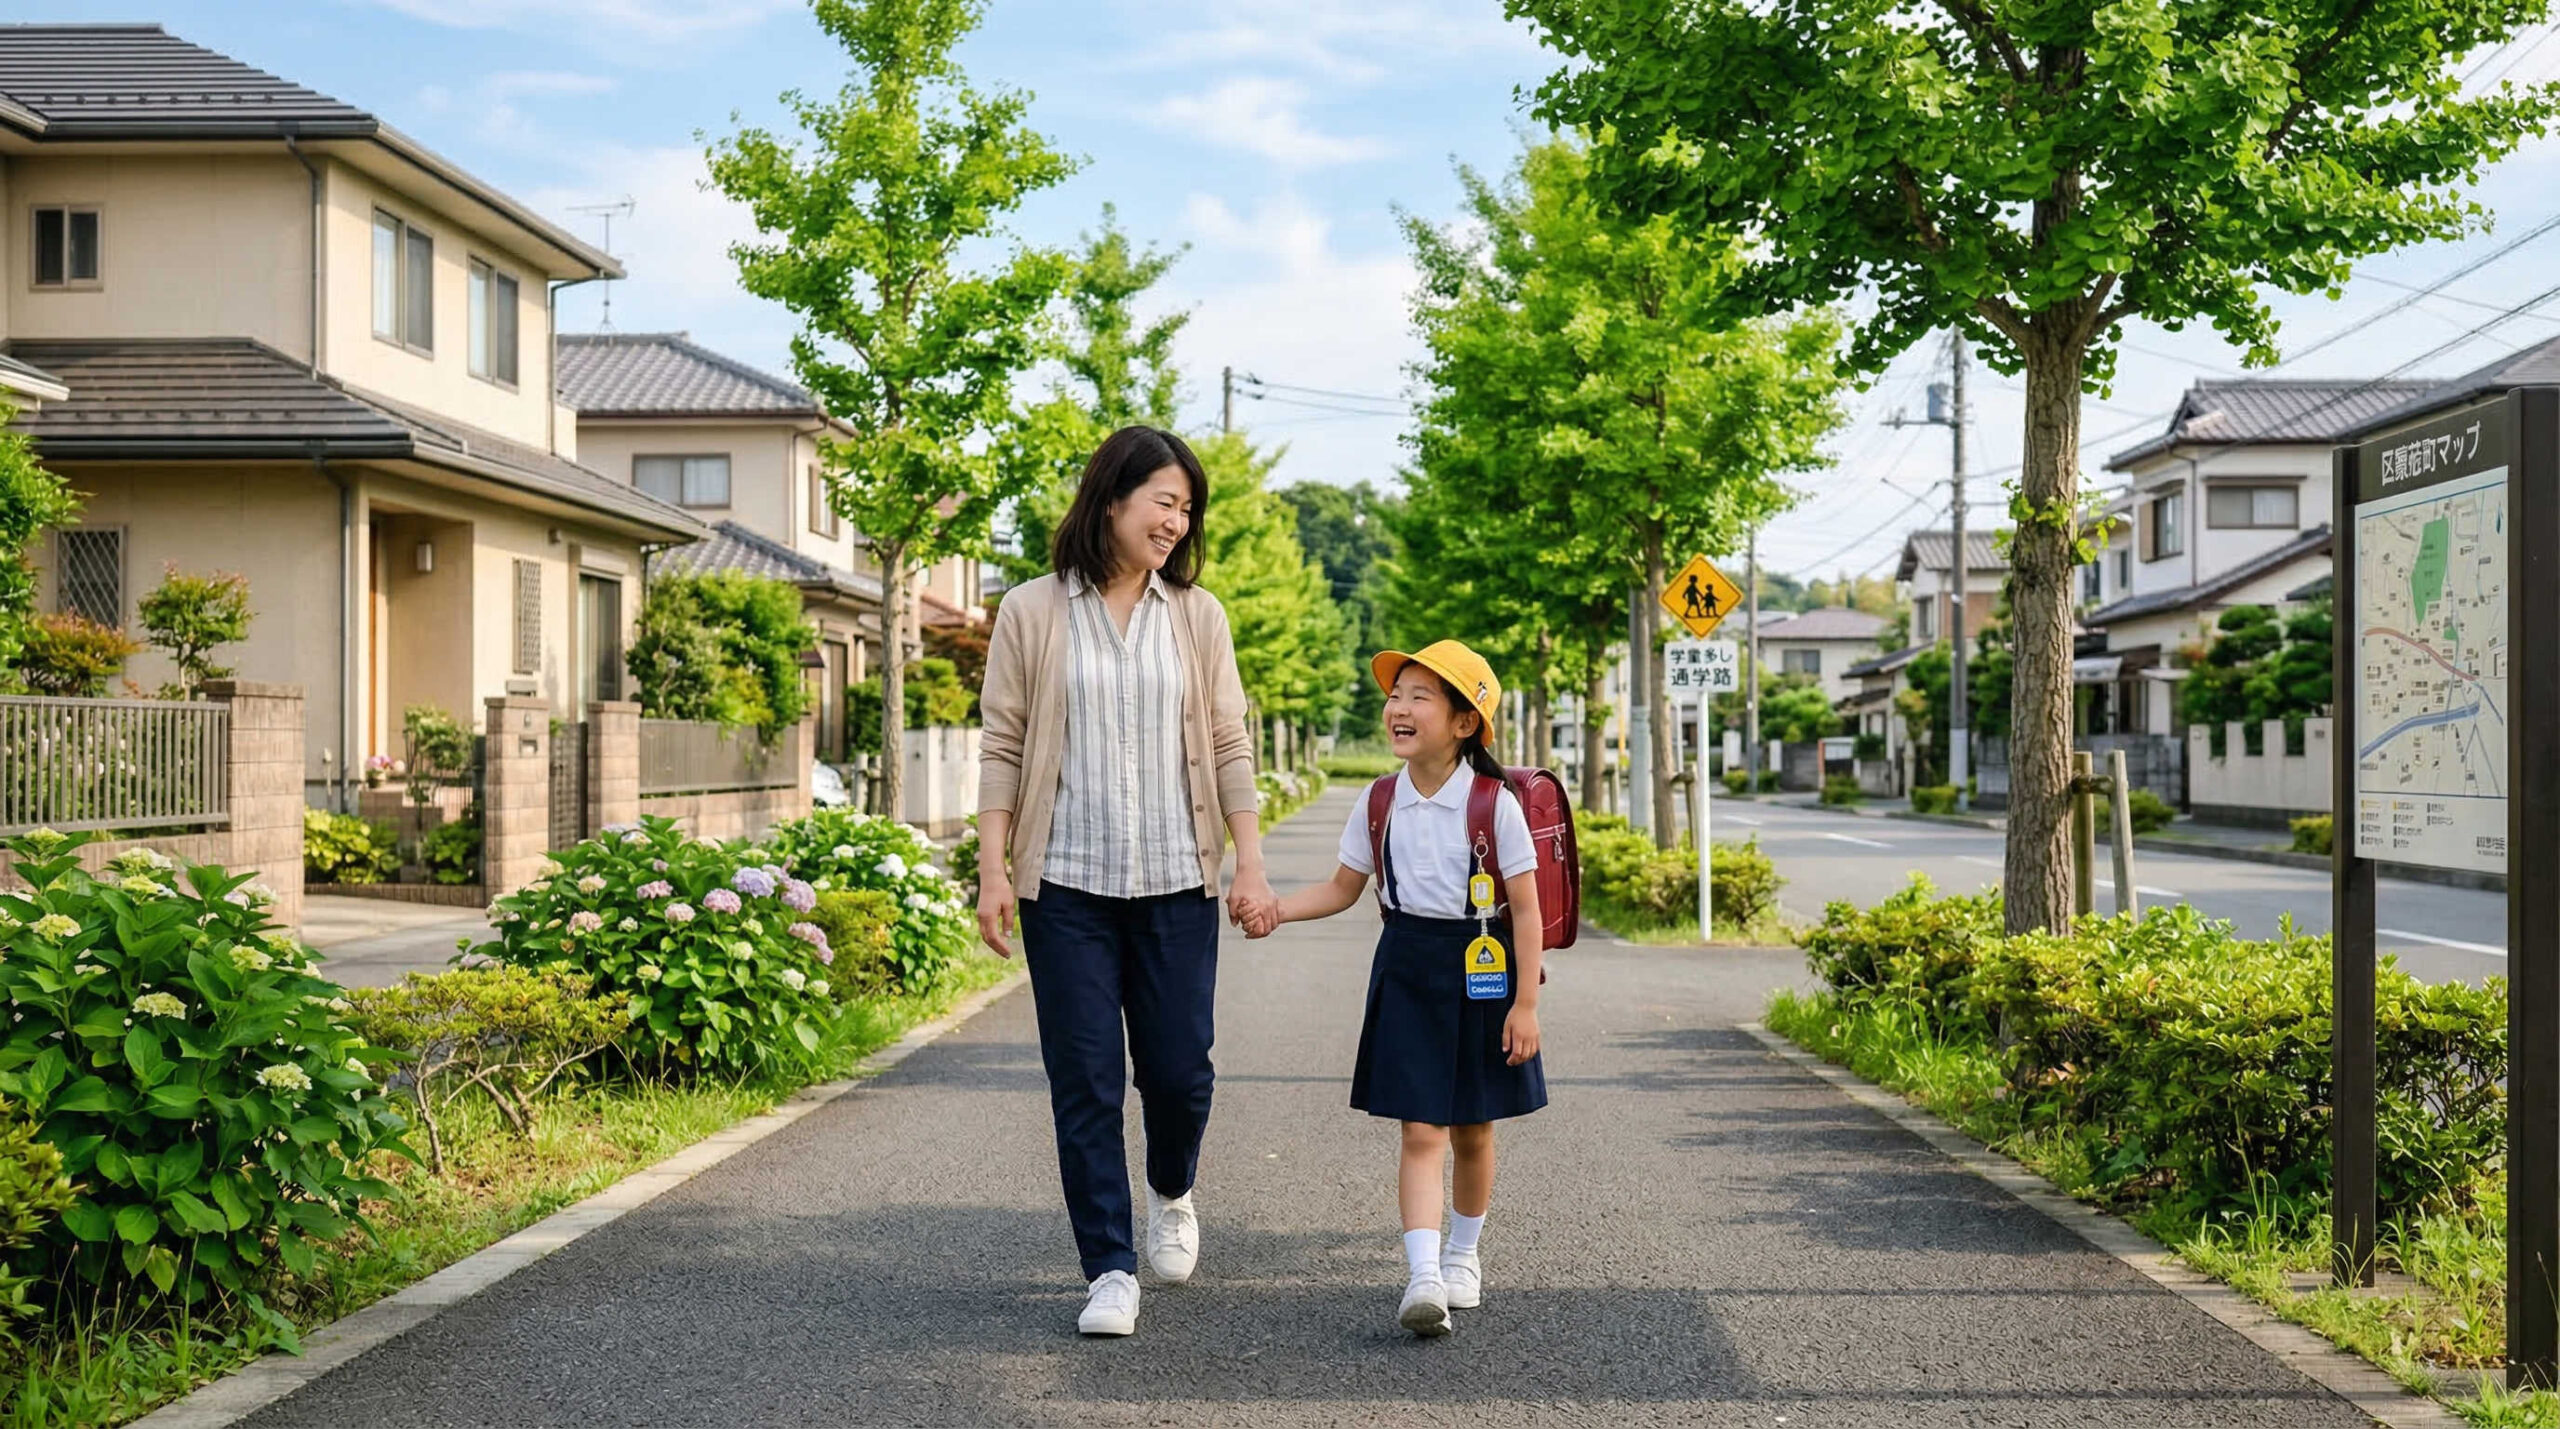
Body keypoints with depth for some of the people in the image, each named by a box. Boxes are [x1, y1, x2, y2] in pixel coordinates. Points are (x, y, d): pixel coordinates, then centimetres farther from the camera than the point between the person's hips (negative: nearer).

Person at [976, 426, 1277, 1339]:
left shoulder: (1197, 616, 8)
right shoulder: (1032, 613, 1)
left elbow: (1228, 748, 7)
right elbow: (1003, 749, 2)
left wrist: (1252, 863, 0)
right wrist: (993, 870, -5)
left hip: (1175, 884, 2)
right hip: (1066, 885, -2)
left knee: (1179, 1070, 4)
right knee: (1085, 1083, 0)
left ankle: (1171, 1193, 36)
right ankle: (1109, 1271, 10)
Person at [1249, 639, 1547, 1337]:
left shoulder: (1495, 804, -10)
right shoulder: (1380, 804, 1)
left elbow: (1525, 908, -7)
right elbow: (1342, 889, 10)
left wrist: (1526, 1003, -9)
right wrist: (1275, 909, -6)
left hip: (1480, 970, -1)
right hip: (1407, 971, 2)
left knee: (1472, 1130, 12)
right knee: (1421, 1130, -7)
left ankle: (1463, 1254, 33)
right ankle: (1422, 1277, -12)